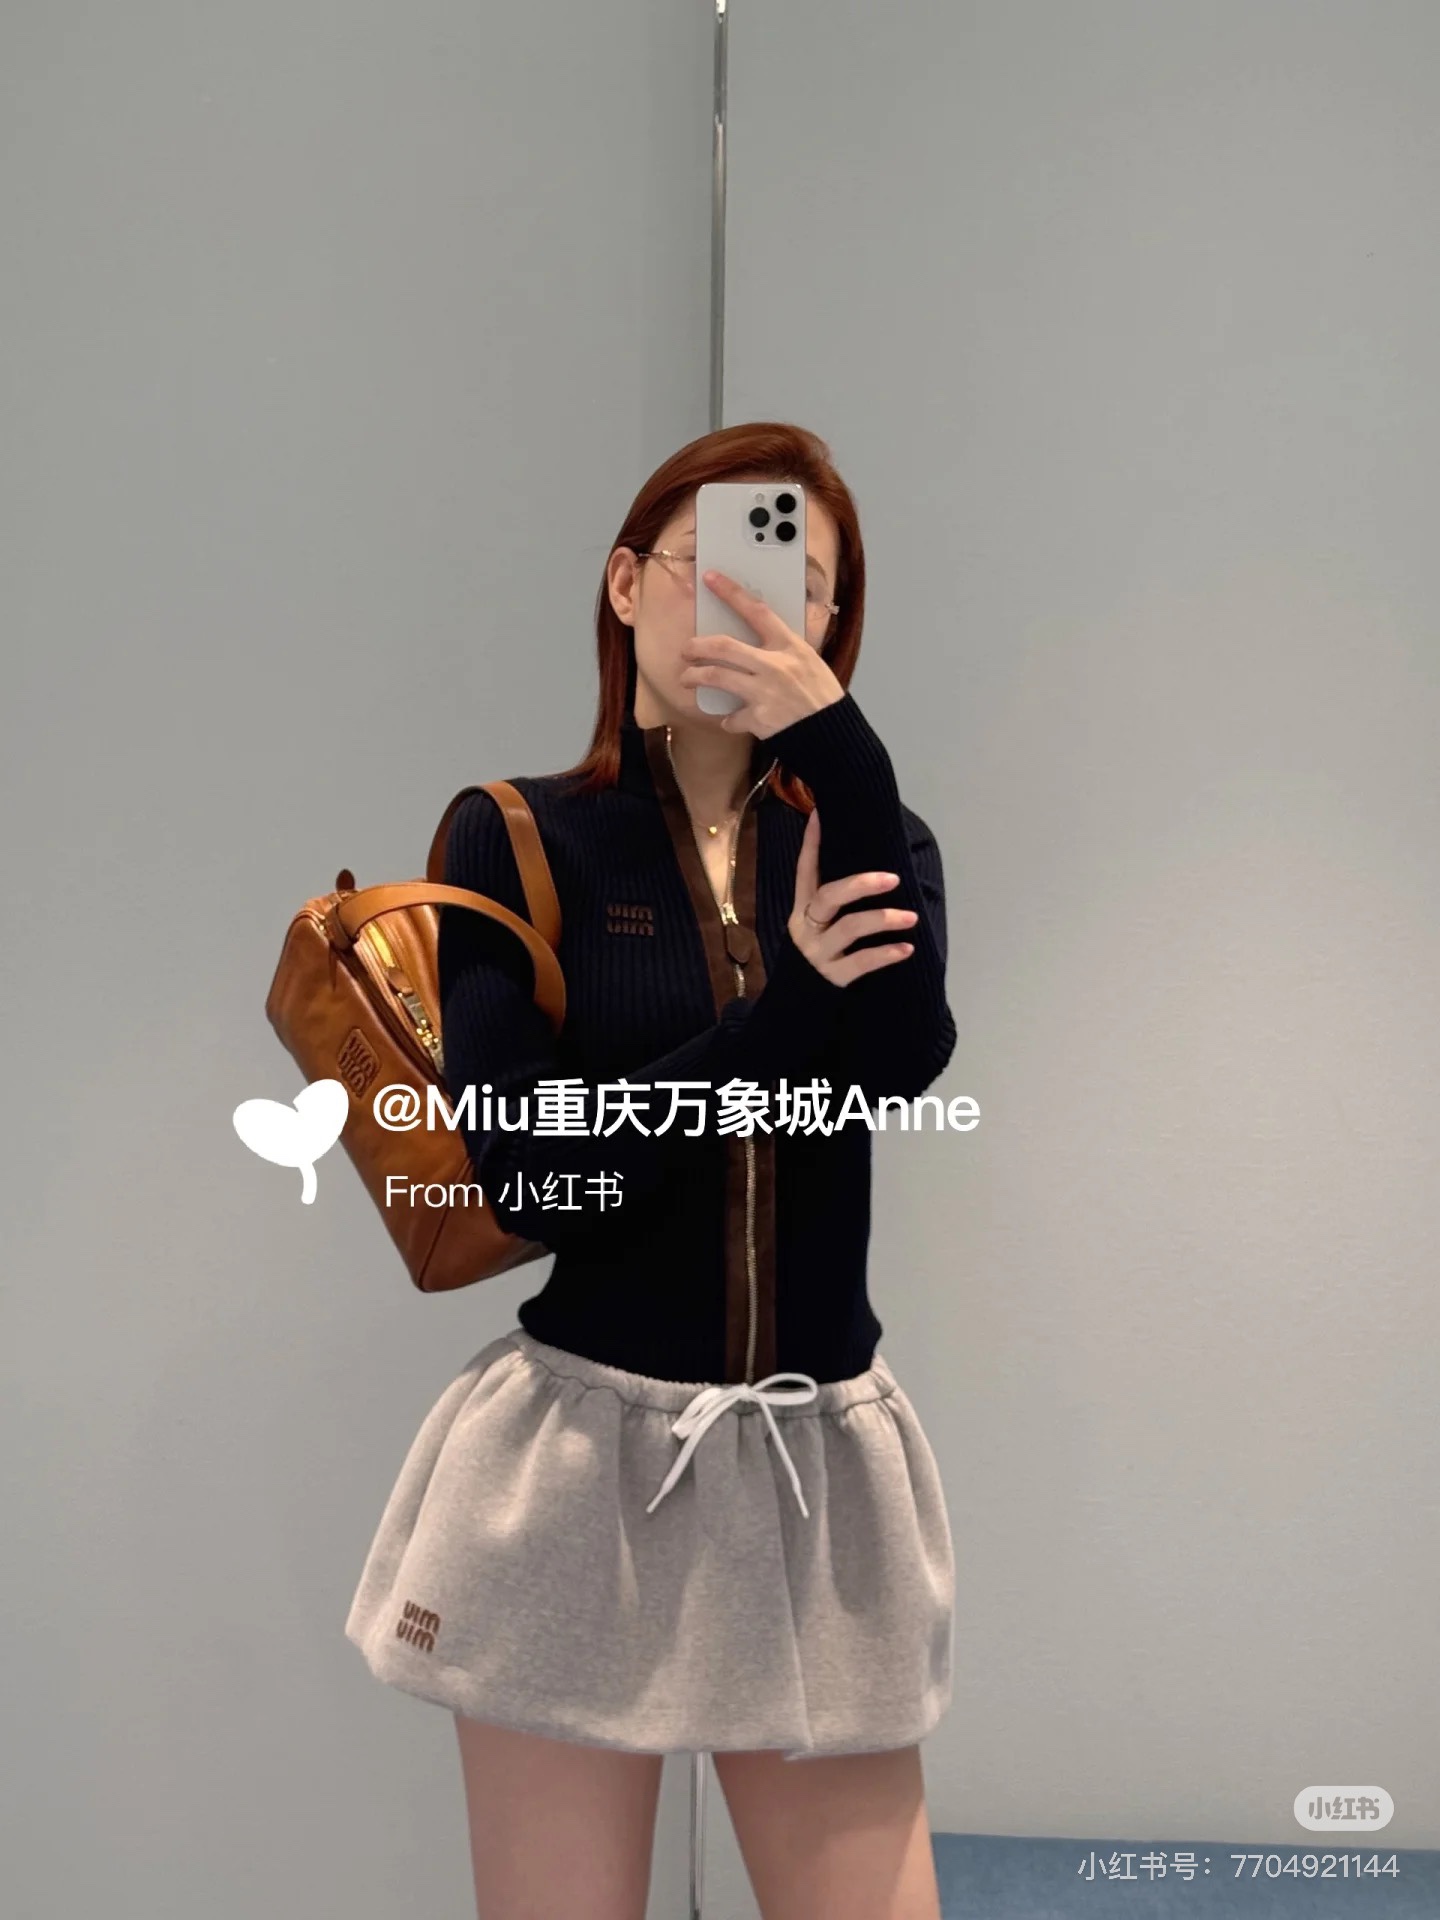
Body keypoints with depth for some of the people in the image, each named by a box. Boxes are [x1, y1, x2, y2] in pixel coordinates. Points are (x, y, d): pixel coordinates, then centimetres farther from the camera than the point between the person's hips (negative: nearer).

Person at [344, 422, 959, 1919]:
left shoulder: (862, 842, 8)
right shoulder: (521, 840, -2)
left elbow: (905, 1055, -14)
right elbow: (530, 1177, -12)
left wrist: (836, 738, -20)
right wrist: (785, 1000, -14)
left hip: (817, 1462, 3)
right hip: (584, 1457, -2)